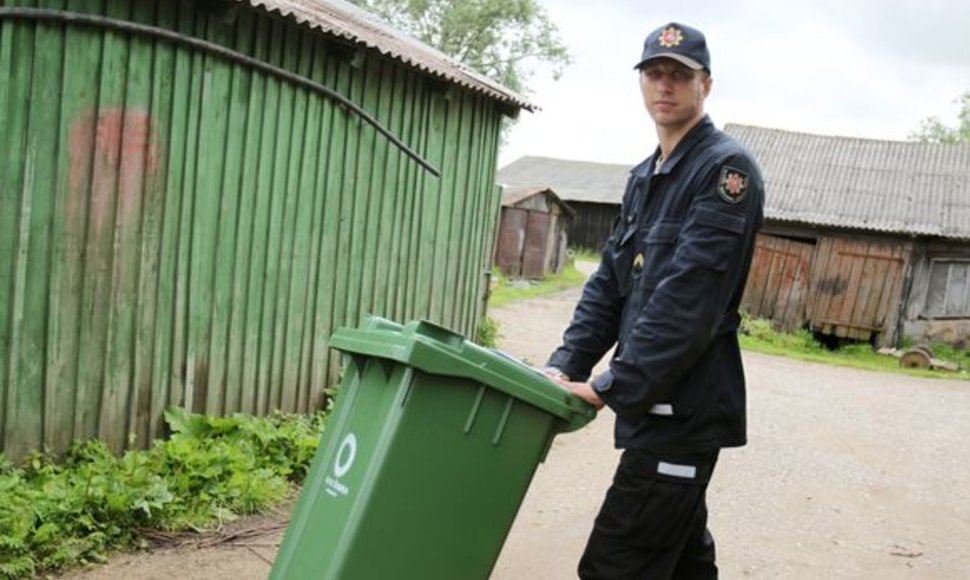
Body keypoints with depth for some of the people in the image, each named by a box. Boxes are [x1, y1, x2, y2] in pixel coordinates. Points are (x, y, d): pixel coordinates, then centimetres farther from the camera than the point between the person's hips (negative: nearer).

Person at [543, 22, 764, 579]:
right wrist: (565, 365, 0)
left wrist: (613, 386, -21)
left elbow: (688, 298, -20)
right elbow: (609, 283, 12)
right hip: (657, 401, 9)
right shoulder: (645, 177, 15)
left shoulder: (727, 169, -11)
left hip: (688, 404, -8)